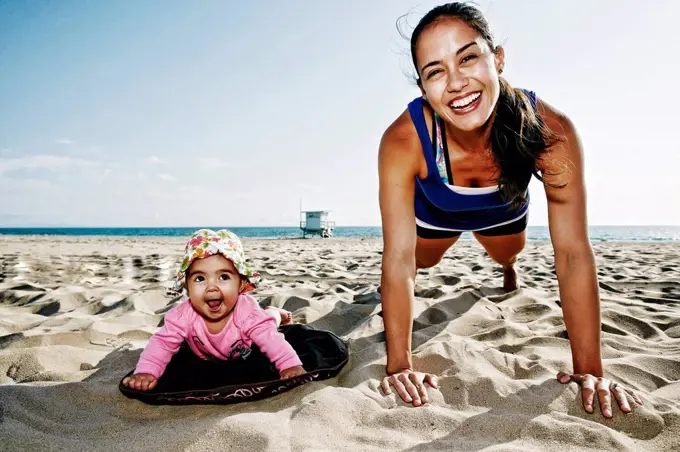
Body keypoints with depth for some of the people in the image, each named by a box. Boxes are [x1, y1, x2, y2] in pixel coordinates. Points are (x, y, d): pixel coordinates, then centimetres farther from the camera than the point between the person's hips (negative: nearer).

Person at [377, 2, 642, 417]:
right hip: (434, 212, -1)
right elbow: (399, 258, -38)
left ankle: (509, 268, 70)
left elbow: (573, 253, -35)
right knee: (421, 262, 25)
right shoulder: (403, 141, -43)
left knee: (508, 255, 32)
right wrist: (399, 365, -36)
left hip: (503, 210, 2)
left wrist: (589, 370, -31)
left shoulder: (551, 130, -40)